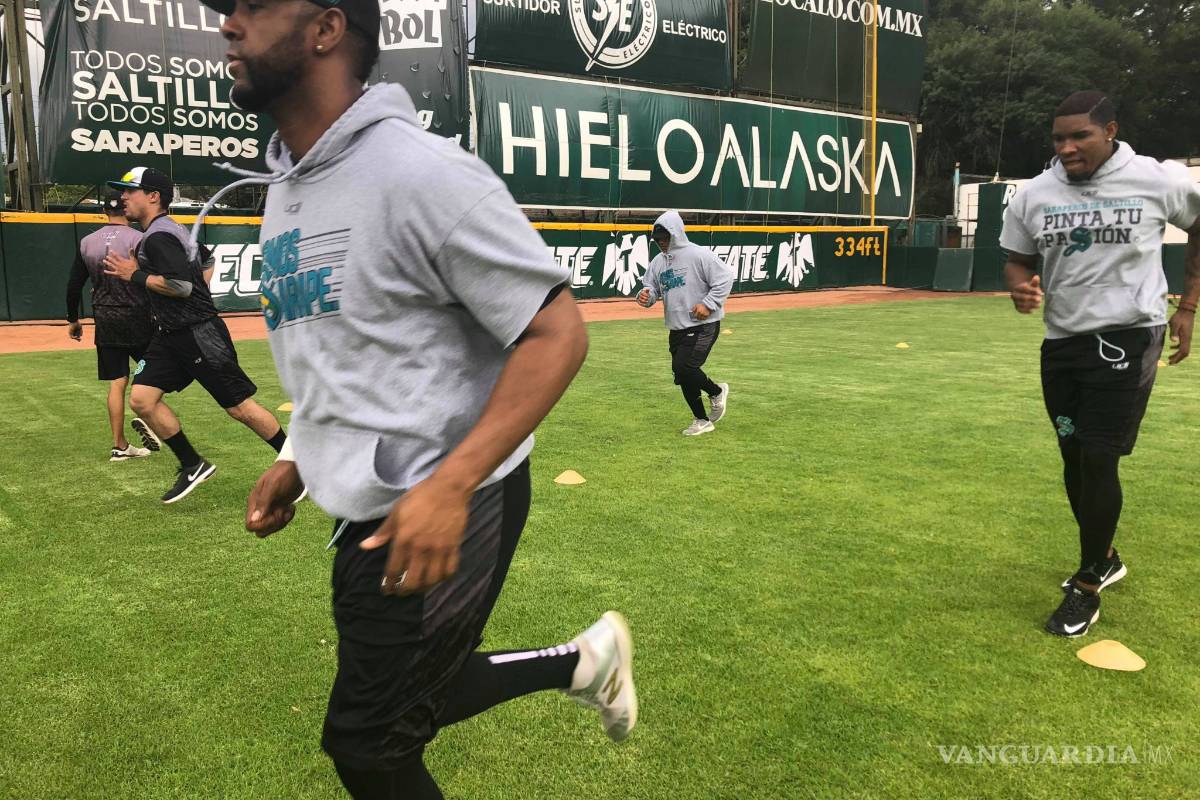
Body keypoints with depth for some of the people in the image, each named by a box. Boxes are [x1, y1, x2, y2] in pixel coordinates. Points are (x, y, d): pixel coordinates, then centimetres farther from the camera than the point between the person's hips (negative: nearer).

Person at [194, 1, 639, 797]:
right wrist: (298, 459, 11)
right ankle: (585, 659, 37)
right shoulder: (286, 187, 9)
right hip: (364, 514, 9)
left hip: (447, 511, -8)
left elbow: (558, 333, -21)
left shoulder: (423, 173, -19)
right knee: (400, 701, 22)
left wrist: (449, 486, -28)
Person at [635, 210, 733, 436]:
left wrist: (708, 304, -20)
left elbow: (725, 278, -12)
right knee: (683, 375, 8)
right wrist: (646, 296, -9)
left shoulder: (698, 254, -11)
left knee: (684, 367, -19)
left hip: (703, 326, -7)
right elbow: (652, 288, 14)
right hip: (677, 329, 7)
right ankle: (702, 421, 24)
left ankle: (717, 392, 10)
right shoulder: (658, 261, 9)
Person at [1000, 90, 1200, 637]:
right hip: (1062, 342, 4)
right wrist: (1020, 289, -13)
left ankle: (1087, 587, 9)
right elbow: (1018, 260, 11)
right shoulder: (1033, 196, 0)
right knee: (1075, 460, 12)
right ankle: (1103, 558, 36)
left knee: (1098, 460, -8)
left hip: (1126, 339, -4)